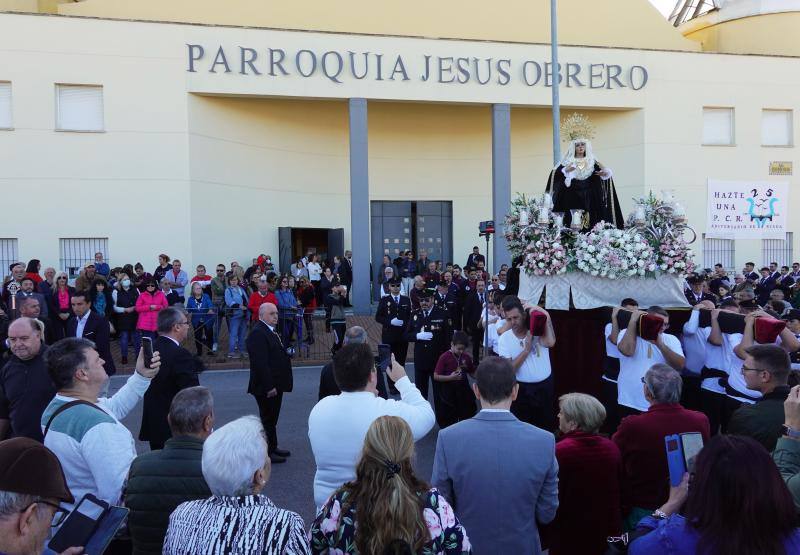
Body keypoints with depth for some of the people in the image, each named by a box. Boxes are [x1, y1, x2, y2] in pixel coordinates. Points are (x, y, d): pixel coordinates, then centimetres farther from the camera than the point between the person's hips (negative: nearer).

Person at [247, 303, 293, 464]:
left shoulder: (270, 331, 14)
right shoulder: (257, 333, -19)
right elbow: (260, 363, -25)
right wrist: (269, 386, -25)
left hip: (275, 385, 10)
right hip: (266, 387, -10)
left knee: (272, 417, 18)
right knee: (268, 418, 1)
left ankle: (273, 447, 30)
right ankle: (267, 452, 11)